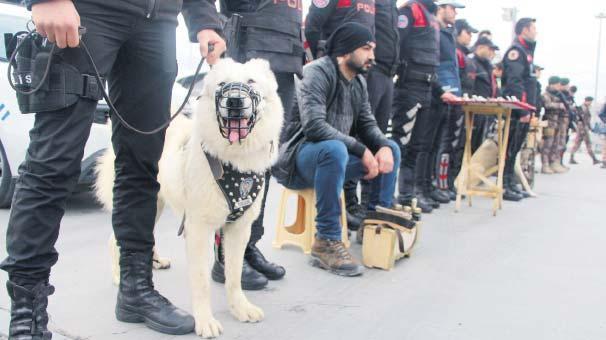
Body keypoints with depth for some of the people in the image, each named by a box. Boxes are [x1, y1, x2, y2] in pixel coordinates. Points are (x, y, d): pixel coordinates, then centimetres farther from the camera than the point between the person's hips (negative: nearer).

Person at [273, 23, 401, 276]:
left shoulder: (359, 82, 10)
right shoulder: (317, 73, -16)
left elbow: (367, 124, 9)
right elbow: (314, 125, -29)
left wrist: (383, 146, -14)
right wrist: (361, 150, -26)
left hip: (334, 153, 8)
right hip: (300, 156, -8)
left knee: (392, 149, 3)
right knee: (335, 149, -39)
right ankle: (327, 241, -31)